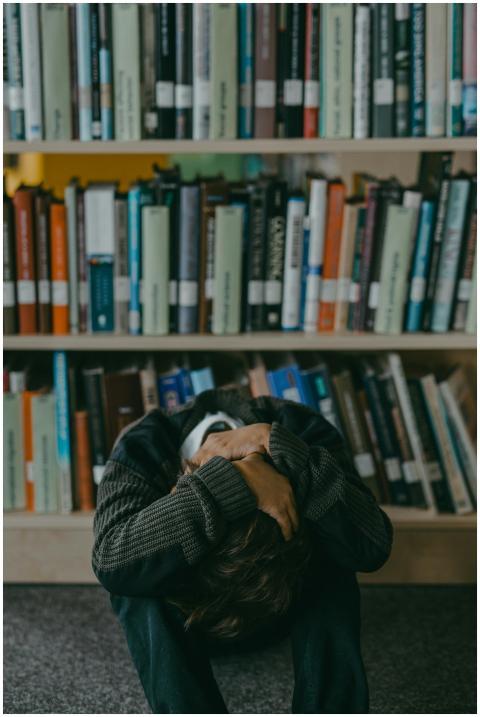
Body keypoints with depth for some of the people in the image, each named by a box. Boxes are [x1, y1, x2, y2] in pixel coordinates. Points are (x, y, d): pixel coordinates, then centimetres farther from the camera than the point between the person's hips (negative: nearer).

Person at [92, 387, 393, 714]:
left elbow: (373, 547, -40)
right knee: (136, 585, -35)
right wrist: (235, 480, -54)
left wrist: (276, 445, -45)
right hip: (178, 616, -1)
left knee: (331, 575, -32)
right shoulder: (143, 448, -32)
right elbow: (112, 564, -49)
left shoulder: (302, 431, -29)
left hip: (285, 610, 1)